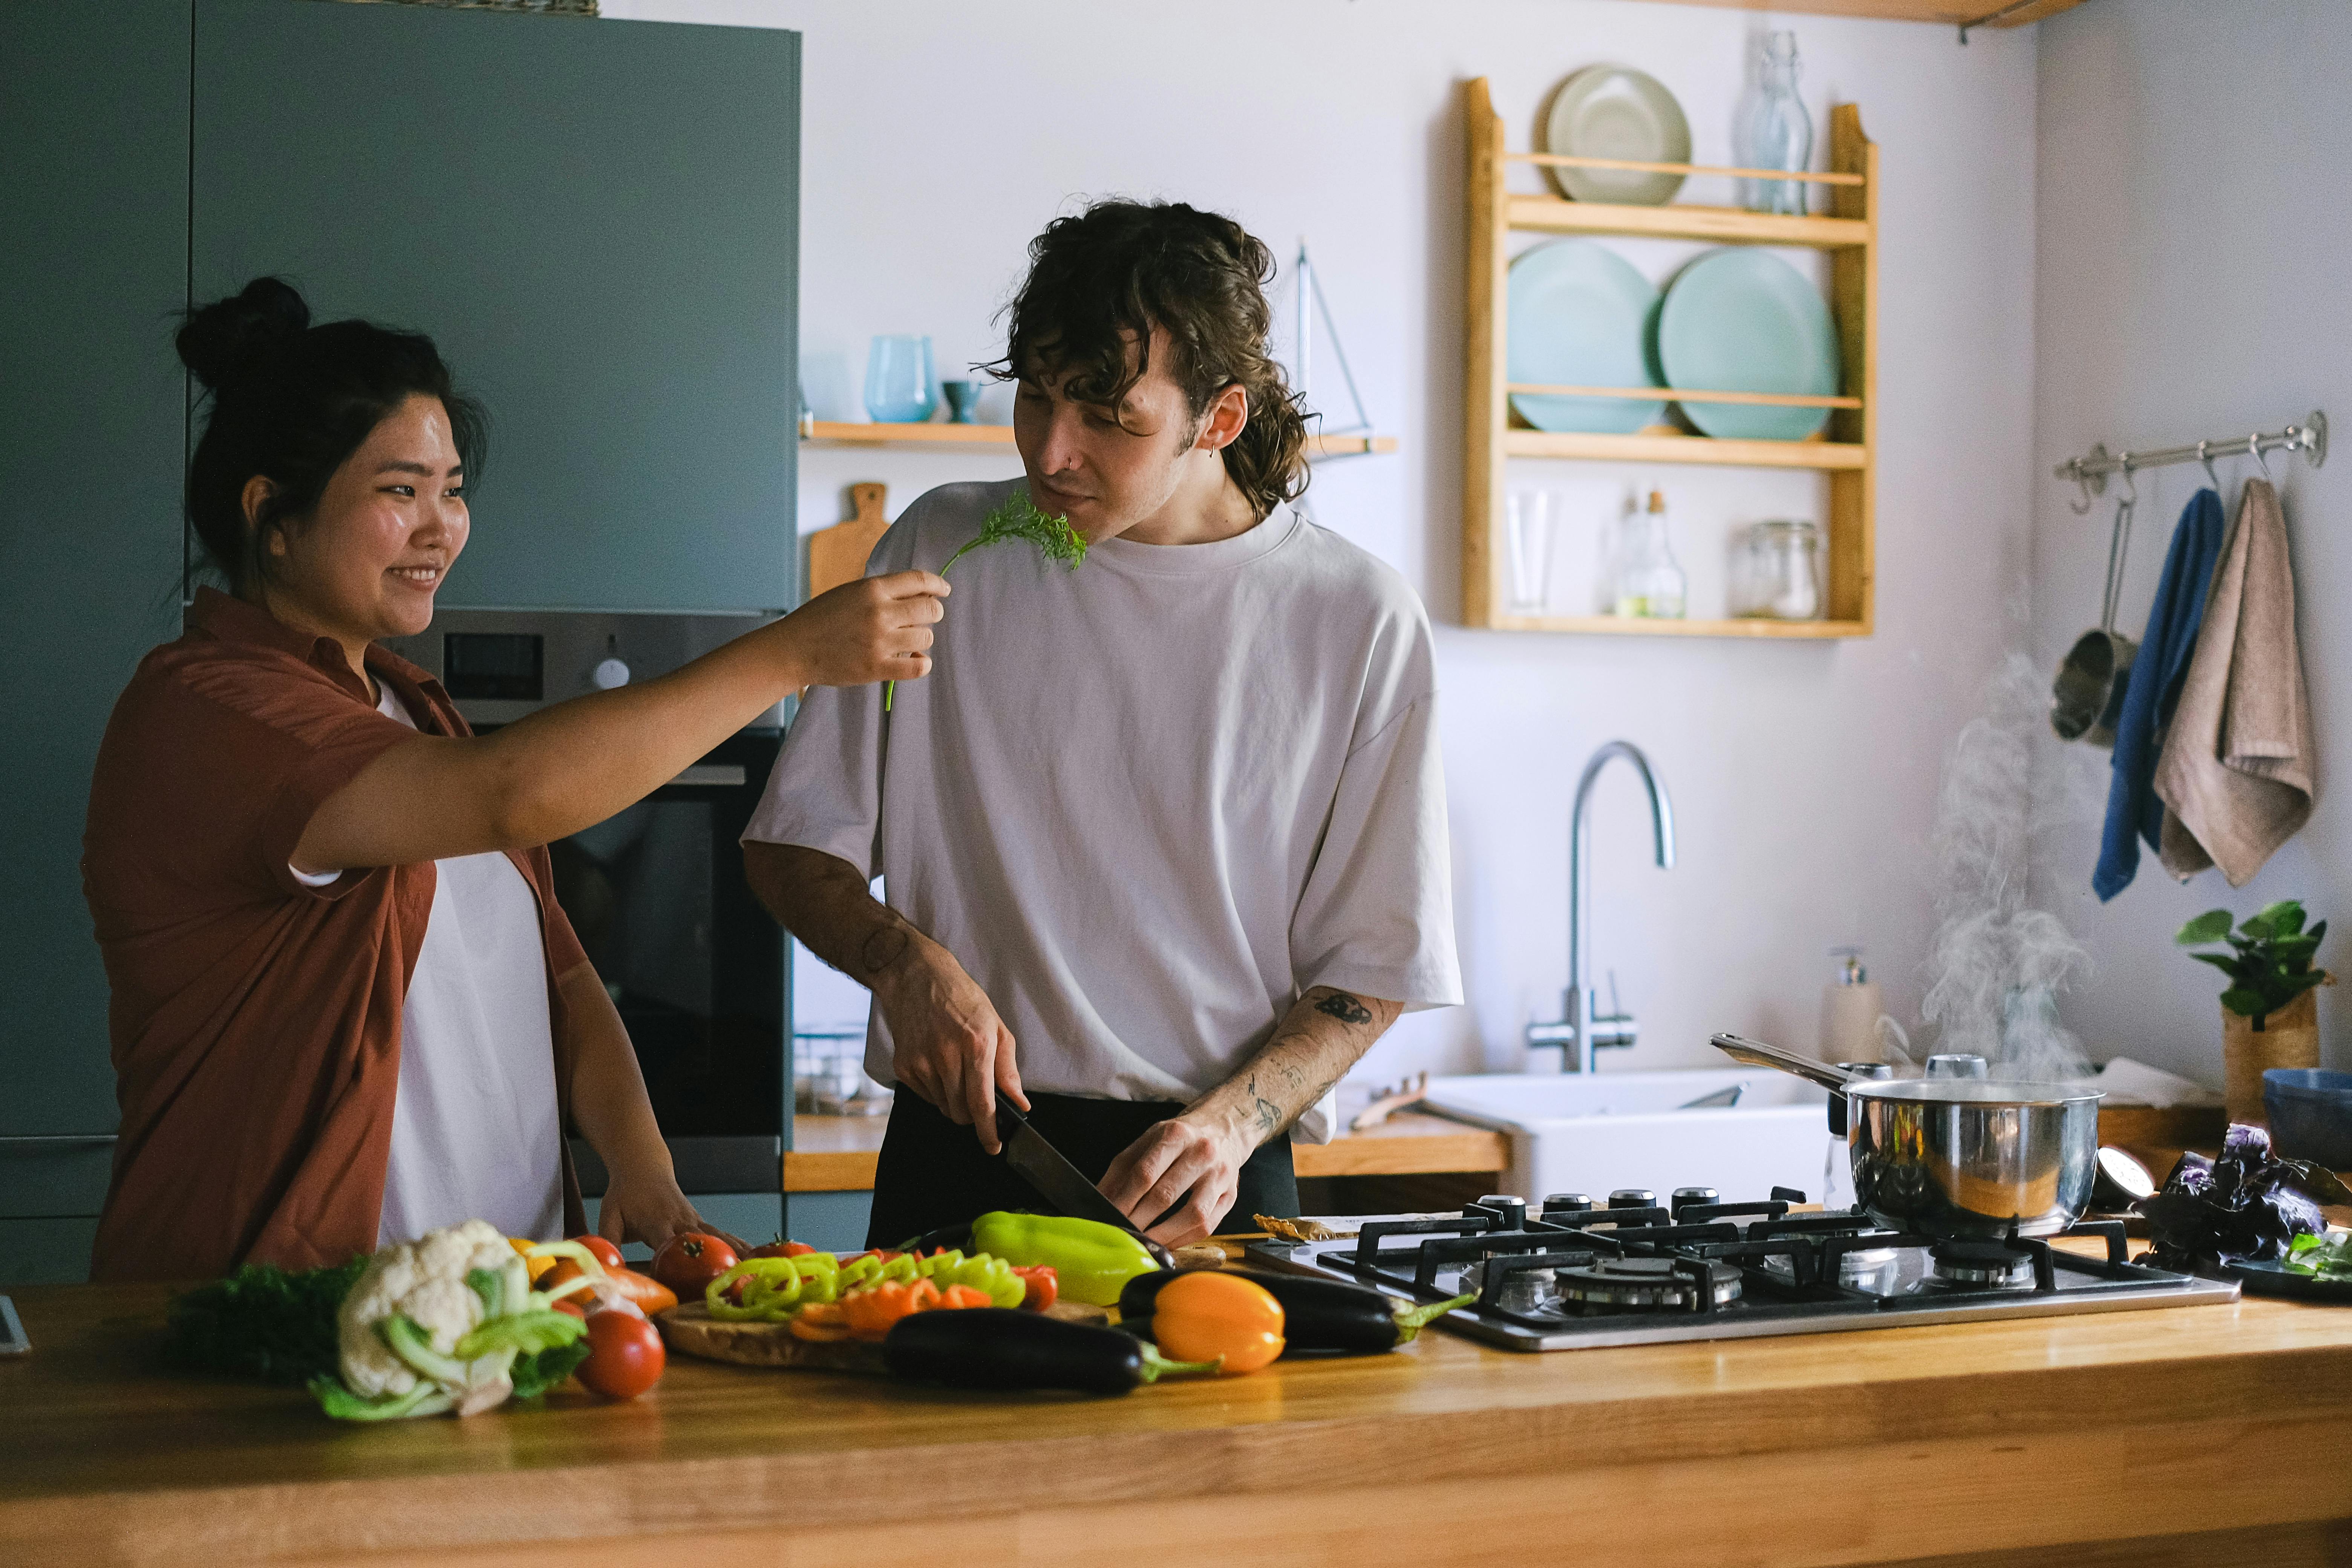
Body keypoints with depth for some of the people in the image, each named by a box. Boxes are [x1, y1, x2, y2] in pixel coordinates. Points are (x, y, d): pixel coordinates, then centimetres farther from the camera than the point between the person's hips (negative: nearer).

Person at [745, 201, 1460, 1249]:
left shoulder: (1360, 621, -1)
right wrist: (905, 960, -10)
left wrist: (1229, 1125, -12)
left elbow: (1371, 967, 4)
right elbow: (791, 844, 9)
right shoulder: (943, 553, 4)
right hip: (962, 1153, 1)